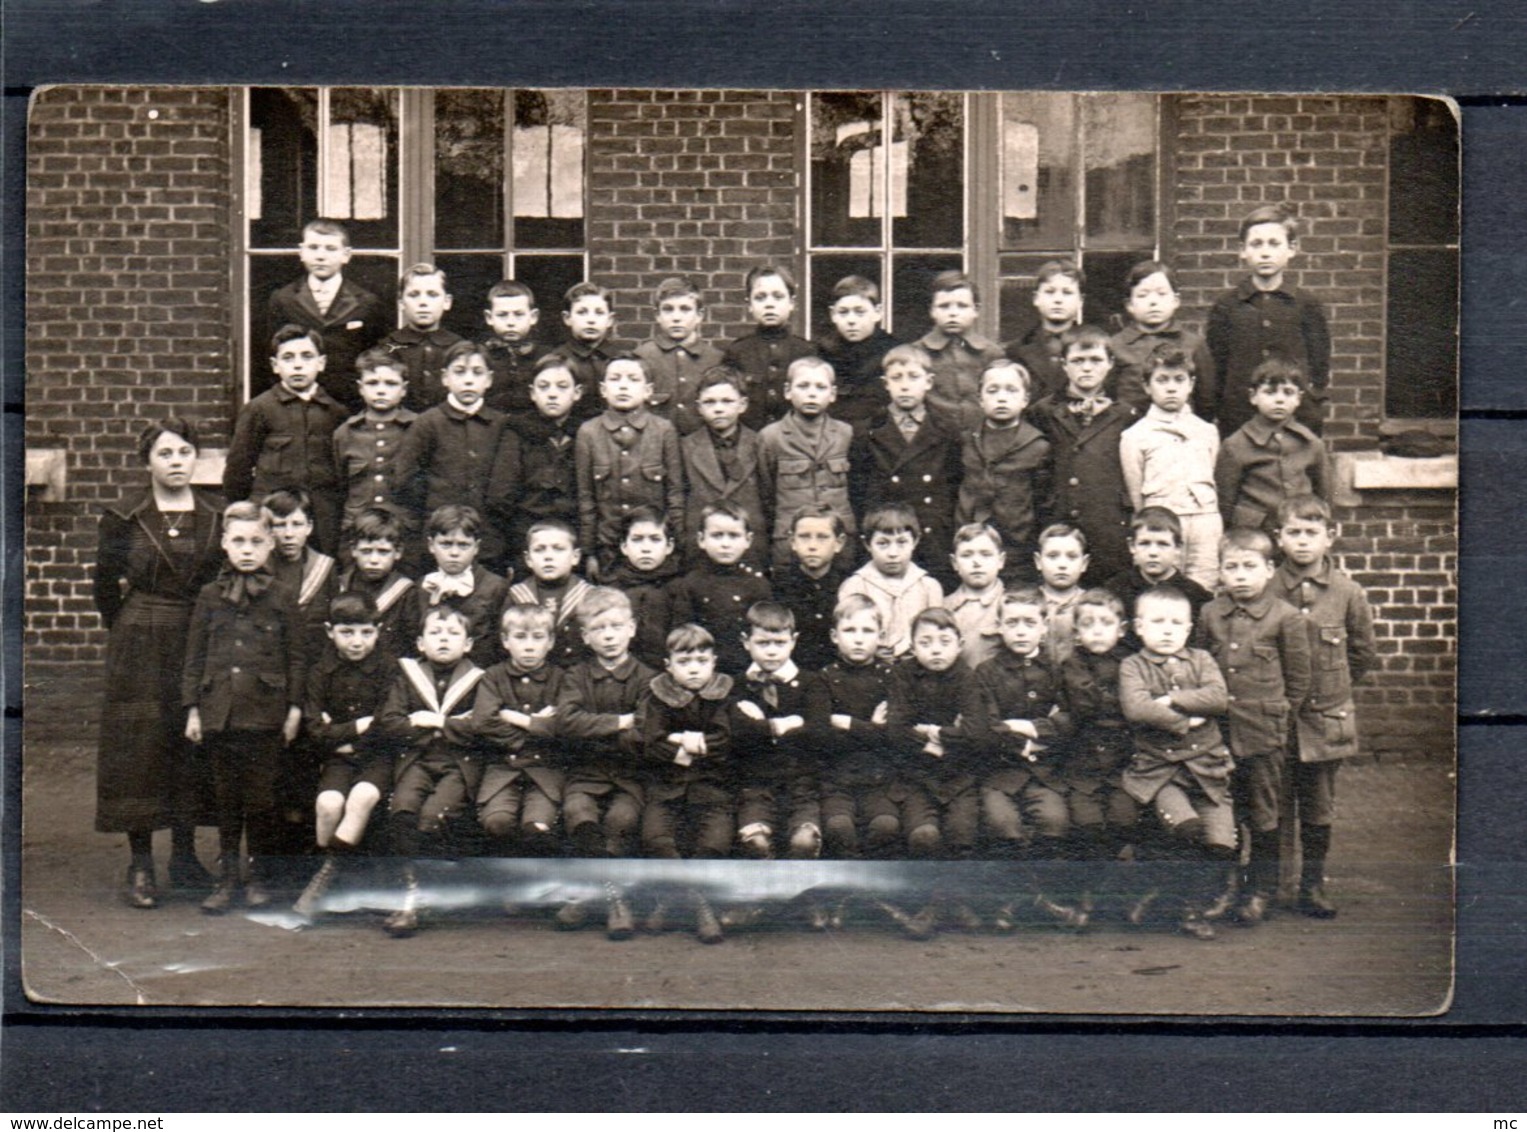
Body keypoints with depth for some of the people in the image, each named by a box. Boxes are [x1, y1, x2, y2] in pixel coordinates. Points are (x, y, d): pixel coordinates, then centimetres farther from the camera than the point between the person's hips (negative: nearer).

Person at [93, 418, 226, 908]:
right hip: (141, 649, -2)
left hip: (202, 644, 2)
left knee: (196, 745, 5)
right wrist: (129, 631, 6)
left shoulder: (218, 516, 4)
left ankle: (185, 856, 17)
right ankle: (140, 865, 5)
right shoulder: (122, 518, -1)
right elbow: (105, 586, 4)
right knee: (140, 748, -1)